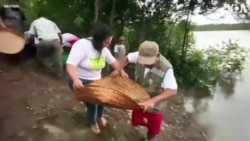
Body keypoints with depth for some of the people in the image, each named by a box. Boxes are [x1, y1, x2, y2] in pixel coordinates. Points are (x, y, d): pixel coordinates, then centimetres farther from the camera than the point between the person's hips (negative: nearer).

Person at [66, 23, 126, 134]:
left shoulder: (104, 49, -4)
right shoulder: (82, 45, -27)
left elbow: (113, 61, 8)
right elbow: (70, 65, -36)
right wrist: (76, 79, -52)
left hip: (96, 81, 7)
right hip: (81, 82, -6)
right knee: (91, 103, -2)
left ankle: (99, 117, 46)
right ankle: (93, 123, 33)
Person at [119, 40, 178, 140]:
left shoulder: (166, 69, -34)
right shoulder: (140, 56, -21)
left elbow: (172, 90, -38)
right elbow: (127, 58, -1)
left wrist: (153, 101, -51)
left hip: (155, 104, -3)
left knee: (153, 130, 14)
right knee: (136, 122, 20)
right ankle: (146, 122, 54)